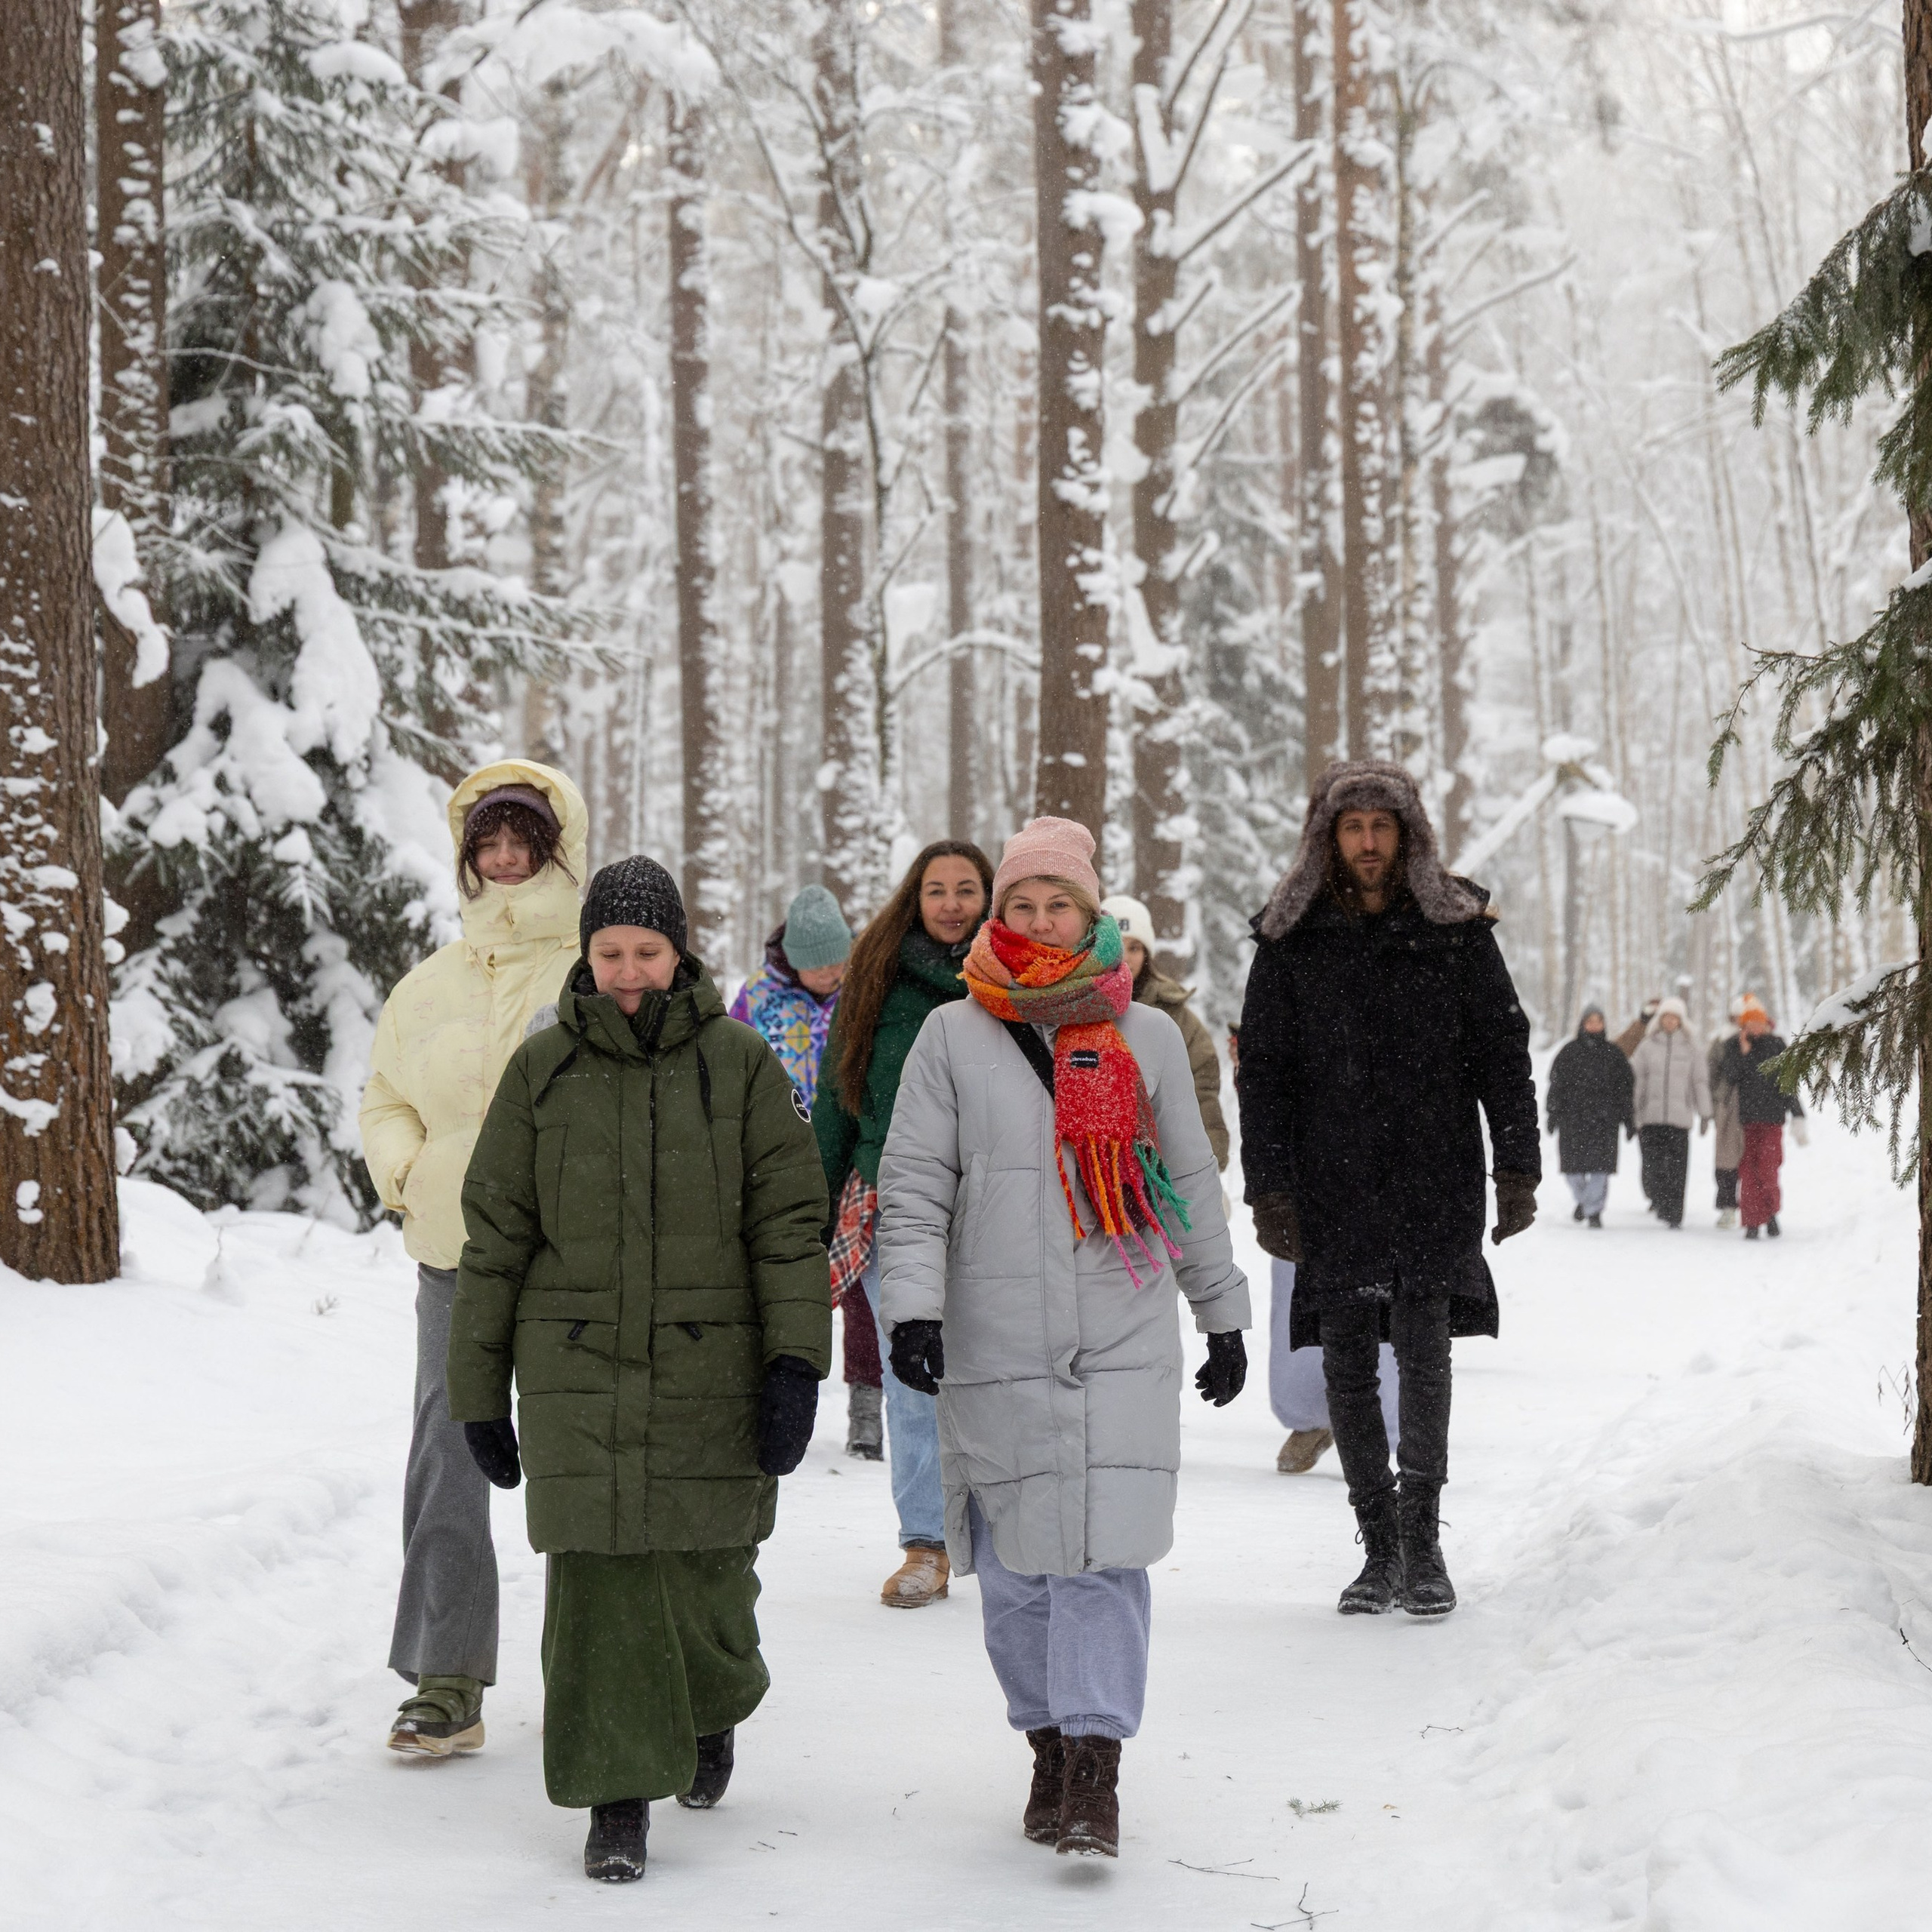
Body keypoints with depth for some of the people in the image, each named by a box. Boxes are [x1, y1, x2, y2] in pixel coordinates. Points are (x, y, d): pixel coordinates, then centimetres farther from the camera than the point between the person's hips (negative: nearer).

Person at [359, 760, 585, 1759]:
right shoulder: (430, 986, 12)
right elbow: (384, 1101, 21)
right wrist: (408, 1173, 2)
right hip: (456, 1257, 4)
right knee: (447, 1462, -1)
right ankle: (447, 1680, 4)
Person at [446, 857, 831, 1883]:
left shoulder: (740, 1063, 1)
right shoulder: (542, 1067, 3)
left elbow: (790, 1220, -1)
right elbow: (495, 1236, 7)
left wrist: (796, 1365, -12)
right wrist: (478, 1394, 6)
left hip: (710, 1369, 0)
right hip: (578, 1373, 0)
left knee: (705, 1579, 4)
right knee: (596, 1580, -5)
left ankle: (712, 1712, 37)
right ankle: (617, 1801, 4)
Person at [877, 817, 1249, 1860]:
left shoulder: (1145, 1036, 9)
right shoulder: (952, 1038, 5)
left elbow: (1192, 1185, 16)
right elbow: (913, 1185, 3)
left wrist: (1223, 1315, 19)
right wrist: (913, 1304, -11)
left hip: (1123, 1349, 0)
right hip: (993, 1352, 0)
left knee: (1103, 1558, -9)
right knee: (1014, 1571, 5)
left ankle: (1095, 1772, -4)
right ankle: (1049, 1745, 21)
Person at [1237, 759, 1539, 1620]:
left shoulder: (1456, 929, 4)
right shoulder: (1289, 941, 6)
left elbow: (1503, 1054, 7)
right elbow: (1262, 1072, 6)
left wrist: (1518, 1167, 0)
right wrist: (1269, 1187, -3)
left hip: (1435, 1184, -2)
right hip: (1333, 1190, 2)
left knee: (1423, 1350, -13)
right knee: (1347, 1368, 3)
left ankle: (1423, 1543, -7)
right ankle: (1380, 1549, 11)